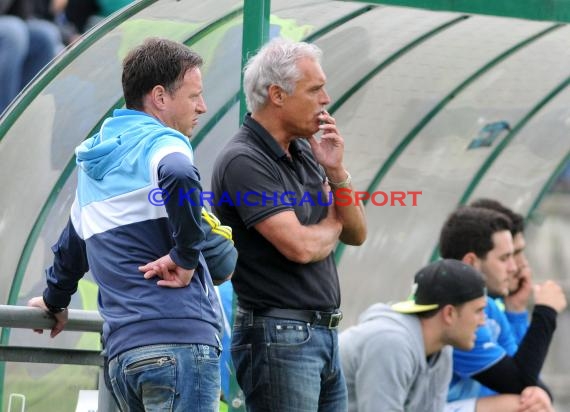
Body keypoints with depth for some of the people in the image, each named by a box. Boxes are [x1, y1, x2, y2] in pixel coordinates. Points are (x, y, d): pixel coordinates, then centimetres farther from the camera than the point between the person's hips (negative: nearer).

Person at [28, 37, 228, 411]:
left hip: (121, 351, 8)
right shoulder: (160, 143, -4)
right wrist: (186, 257, -18)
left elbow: (73, 242, 37)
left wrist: (55, 300, 53)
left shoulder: (93, 160, 23)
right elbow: (179, 176, -29)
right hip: (180, 340, -8)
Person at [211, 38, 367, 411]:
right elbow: (299, 246, -22)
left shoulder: (304, 152, 12)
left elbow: (356, 234, 14)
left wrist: (336, 172, -3)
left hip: (325, 336, 9)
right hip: (279, 338, -9)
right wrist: (332, 225, 1)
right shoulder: (244, 161, -14)